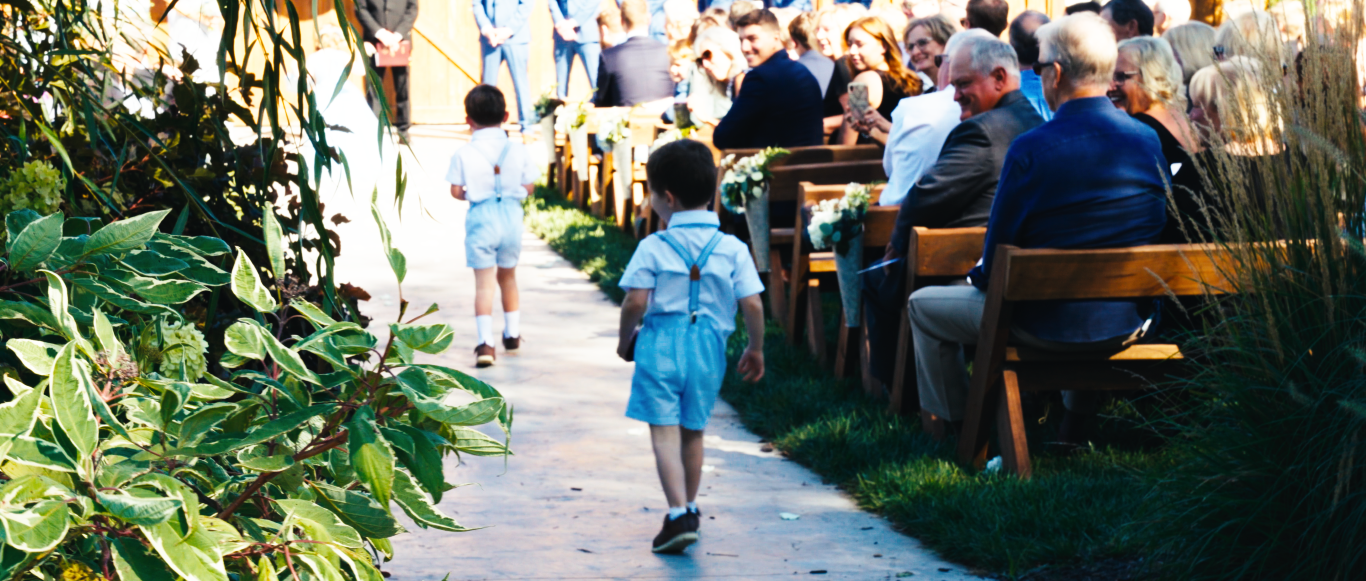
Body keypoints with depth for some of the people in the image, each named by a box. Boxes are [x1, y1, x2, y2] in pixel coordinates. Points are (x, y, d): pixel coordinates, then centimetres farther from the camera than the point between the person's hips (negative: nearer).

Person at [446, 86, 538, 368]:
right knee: (507, 276, 22)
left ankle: (485, 342, -15)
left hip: (481, 218, -3)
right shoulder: (518, 150, -1)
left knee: (484, 282, -2)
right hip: (511, 216, 3)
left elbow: (455, 191, -5)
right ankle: (512, 333, 33)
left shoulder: (463, 154, -7)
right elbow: (528, 187, 3)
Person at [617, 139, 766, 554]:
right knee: (693, 432, 19)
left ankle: (678, 515, -16)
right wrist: (756, 349, 11)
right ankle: (689, 510, 31)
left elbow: (636, 302, -11)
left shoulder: (653, 248, -8)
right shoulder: (732, 249, -1)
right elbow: (753, 305, -4)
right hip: (708, 347, 3)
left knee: (665, 431, -3)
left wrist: (626, 339, 7)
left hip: (661, 344, -3)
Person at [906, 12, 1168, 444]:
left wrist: (980, 276, 10)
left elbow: (999, 249, -13)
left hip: (1048, 326, -5)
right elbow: (1155, 231, 9)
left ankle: (960, 427, 31)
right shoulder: (1148, 141, -4)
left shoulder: (1032, 149, -20)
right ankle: (1075, 428, 47)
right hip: (1127, 324, 6)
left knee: (923, 306, 19)